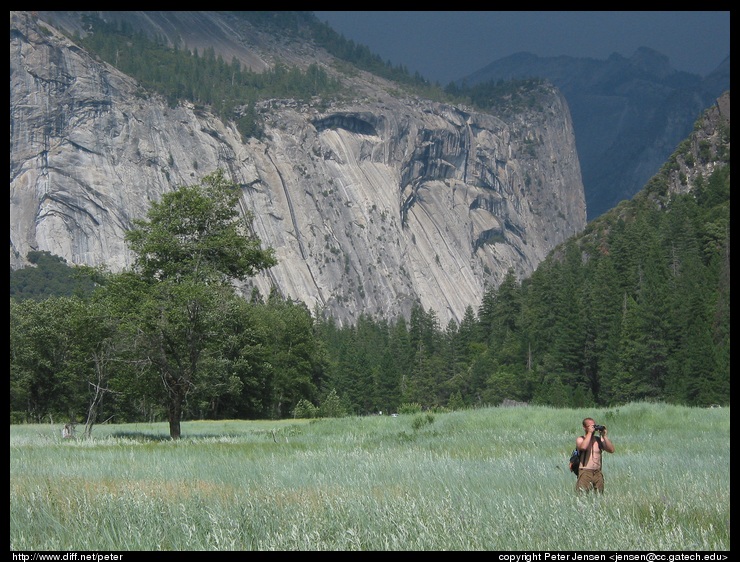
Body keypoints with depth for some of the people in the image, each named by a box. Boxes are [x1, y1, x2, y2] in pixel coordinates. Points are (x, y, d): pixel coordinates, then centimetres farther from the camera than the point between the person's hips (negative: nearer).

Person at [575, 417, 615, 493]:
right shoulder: (580, 439, 3)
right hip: (585, 472, -4)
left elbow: (611, 450, 2)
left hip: (598, 473, 4)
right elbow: (583, 447, -21)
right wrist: (589, 433, -13)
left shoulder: (599, 440, 13)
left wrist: (604, 435, -3)